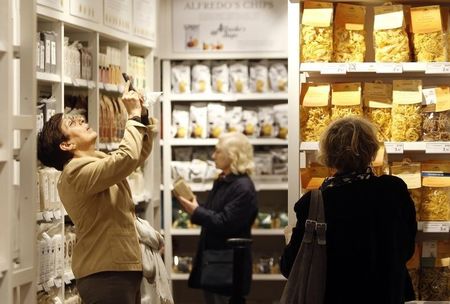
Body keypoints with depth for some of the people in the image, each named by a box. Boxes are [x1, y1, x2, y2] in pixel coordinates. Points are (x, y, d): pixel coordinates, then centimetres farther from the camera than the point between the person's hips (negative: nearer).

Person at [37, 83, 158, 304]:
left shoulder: (98, 160, 14)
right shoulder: (76, 173, -17)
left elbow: (138, 155, 25)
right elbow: (127, 158, -30)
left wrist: (144, 117, 10)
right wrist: (134, 115, -17)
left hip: (121, 269, 10)